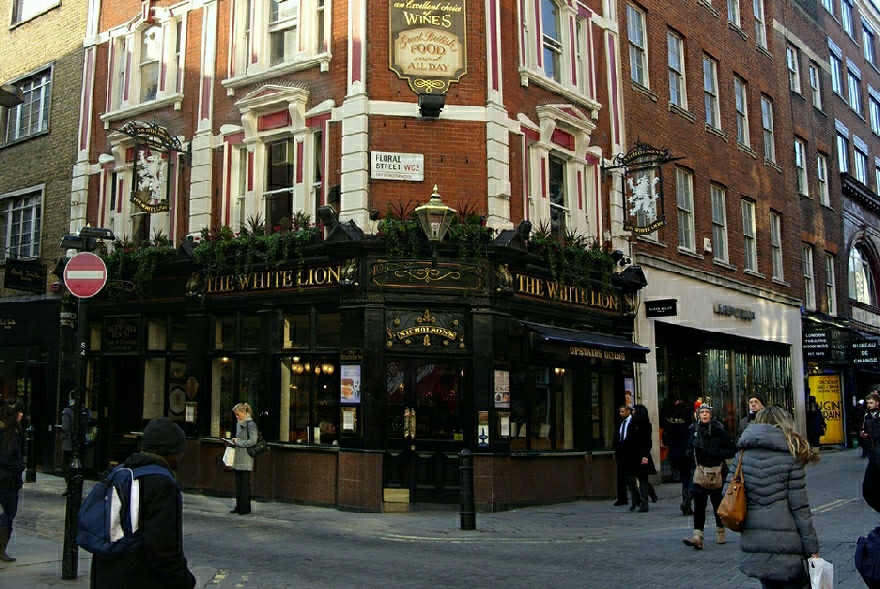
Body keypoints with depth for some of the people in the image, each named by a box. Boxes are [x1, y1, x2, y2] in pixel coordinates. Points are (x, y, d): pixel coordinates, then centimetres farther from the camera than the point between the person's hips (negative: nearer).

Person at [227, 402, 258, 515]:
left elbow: (253, 441, -17)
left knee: (245, 483, -3)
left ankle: (245, 507, 3)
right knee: (238, 483, 10)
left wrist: (238, 441, -14)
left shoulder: (250, 424, -11)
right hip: (238, 459, 8)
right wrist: (232, 443, 7)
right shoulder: (239, 424, 15)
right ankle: (239, 506, 17)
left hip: (246, 460, -8)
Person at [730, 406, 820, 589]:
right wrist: (812, 548, -2)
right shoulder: (790, 458, -5)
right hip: (785, 544, -4)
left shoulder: (743, 455, 5)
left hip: (754, 546, 4)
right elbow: (800, 507, -7)